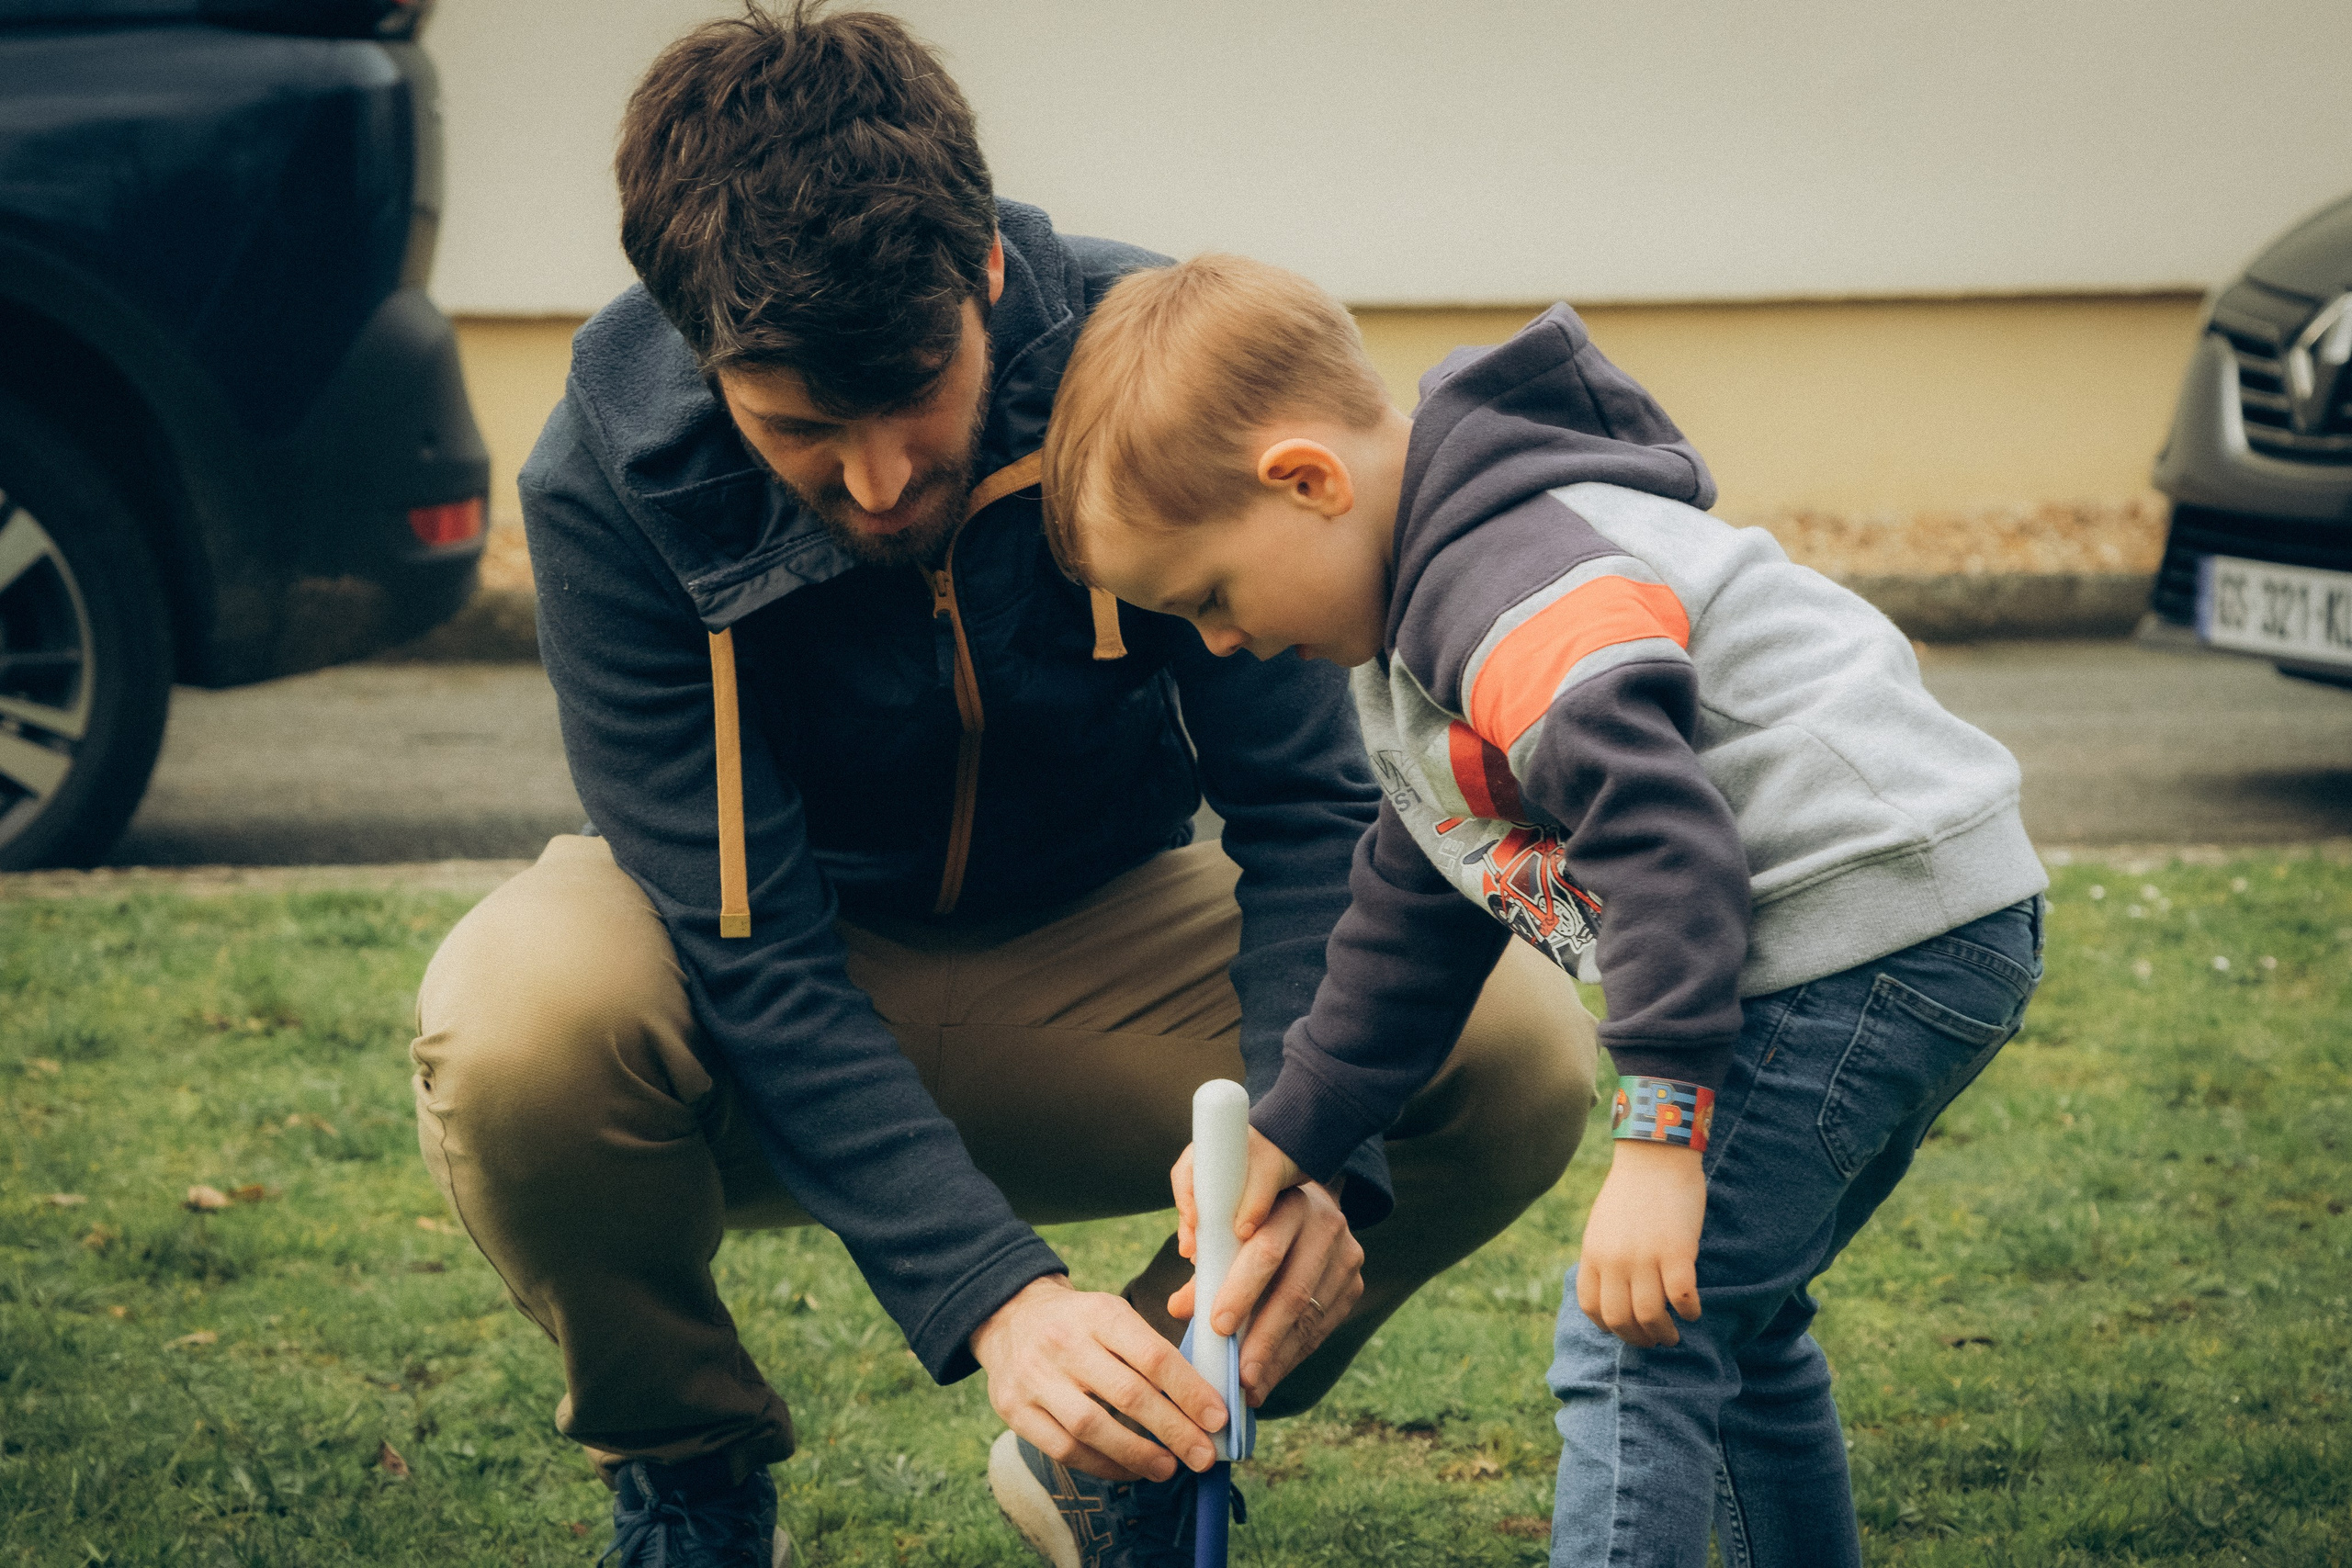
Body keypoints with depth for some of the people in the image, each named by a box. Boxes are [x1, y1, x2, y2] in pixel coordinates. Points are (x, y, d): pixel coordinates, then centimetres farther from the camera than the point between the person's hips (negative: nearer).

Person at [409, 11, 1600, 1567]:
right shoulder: (611, 477, -28)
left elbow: (1305, 805, -20)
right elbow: (752, 959, -30)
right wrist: (996, 1297, -43)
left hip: (1090, 935, 2)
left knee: (1522, 1050, -22)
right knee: (515, 1027, -36)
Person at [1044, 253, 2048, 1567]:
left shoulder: (1516, 584, -18)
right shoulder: (1424, 607, 20)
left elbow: (1663, 833, -28)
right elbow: (1416, 918, 28)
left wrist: (1662, 1135, -30)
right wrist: (1290, 1132, 27)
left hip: (1874, 931, -11)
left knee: (1636, 1344, -11)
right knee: (1729, 1319, 22)